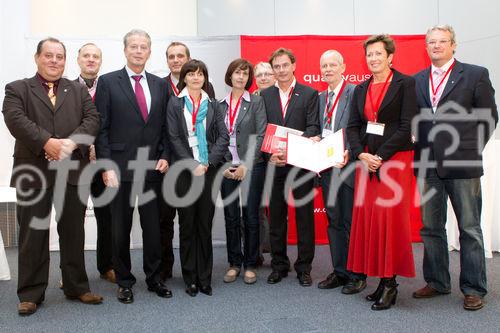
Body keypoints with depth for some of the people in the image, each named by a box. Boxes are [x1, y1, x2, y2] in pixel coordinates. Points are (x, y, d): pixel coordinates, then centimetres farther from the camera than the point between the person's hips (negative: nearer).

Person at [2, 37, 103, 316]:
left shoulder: (79, 91, 14)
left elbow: (92, 120, 0)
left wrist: (71, 142, -17)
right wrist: (47, 143, -23)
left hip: (73, 173, 2)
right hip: (34, 174, -2)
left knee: (73, 233, 10)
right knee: (33, 235, 6)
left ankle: (77, 287, 24)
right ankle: (31, 293, 18)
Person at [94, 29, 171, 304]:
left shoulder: (159, 85, 10)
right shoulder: (108, 82, 0)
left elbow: (164, 126, 12)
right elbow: (101, 128, -4)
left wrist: (164, 156, -1)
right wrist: (106, 166, -11)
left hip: (153, 168, 3)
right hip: (120, 167, -3)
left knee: (153, 227, 10)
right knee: (120, 229, 8)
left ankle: (153, 278, 25)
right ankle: (124, 281, 23)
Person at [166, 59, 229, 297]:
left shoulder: (213, 105, 11)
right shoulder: (175, 103, 6)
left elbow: (223, 136, 2)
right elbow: (174, 137, -2)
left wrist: (207, 163, -10)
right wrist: (192, 165, -11)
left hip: (209, 170, 1)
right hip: (184, 170, -1)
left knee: (205, 224, 4)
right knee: (187, 225, 5)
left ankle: (205, 278, 13)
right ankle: (190, 279, 14)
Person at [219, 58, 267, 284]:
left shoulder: (256, 102, 2)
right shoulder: (220, 105, 10)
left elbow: (261, 136, -5)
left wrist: (246, 165, -11)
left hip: (251, 167, -2)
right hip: (227, 169, 3)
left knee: (250, 216, 2)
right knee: (231, 217, 7)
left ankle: (250, 265, 14)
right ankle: (234, 263, 20)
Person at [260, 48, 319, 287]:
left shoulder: (309, 94, 2)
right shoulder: (264, 96, 8)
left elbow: (313, 128, -7)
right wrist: (270, 154, -13)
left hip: (301, 164, -2)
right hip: (274, 165, 2)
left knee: (305, 217, 5)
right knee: (276, 218, 10)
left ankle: (304, 267, 17)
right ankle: (279, 265, 23)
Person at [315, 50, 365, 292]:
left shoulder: (355, 93, -6)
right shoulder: (321, 97, 15)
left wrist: (348, 152, -23)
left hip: (348, 167, -7)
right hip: (326, 169, 7)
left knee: (351, 223, 1)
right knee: (334, 222, 12)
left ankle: (356, 274, 14)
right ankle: (339, 271, 23)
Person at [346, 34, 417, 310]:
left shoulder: (405, 84, -2)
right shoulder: (360, 89, 14)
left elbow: (407, 127, -10)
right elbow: (353, 126, 10)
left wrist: (380, 156, -14)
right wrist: (361, 154, -7)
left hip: (395, 158, -5)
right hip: (366, 159, 5)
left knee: (390, 215, -5)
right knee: (364, 214, 4)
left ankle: (389, 282, 4)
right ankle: (362, 273, 13)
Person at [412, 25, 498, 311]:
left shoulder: (476, 74, 1)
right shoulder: (417, 80, 12)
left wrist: (472, 151, -1)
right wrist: (420, 154, 4)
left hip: (462, 165, -4)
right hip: (428, 166, 4)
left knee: (470, 229, 3)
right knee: (431, 228, 10)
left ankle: (474, 288, 14)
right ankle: (437, 282, 23)